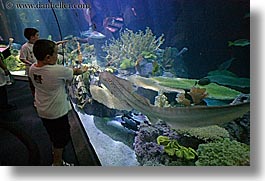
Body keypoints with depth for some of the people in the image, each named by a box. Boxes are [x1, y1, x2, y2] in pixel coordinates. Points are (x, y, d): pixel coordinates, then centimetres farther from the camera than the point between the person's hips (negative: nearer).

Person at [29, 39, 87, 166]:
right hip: (57, 112, -7)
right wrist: (82, 70, 10)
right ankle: (57, 163, 33)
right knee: (61, 139, 15)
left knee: (53, 134, 31)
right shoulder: (58, 71, -30)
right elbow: (74, 72, -11)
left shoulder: (32, 69, -10)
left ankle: (55, 151, 55)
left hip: (42, 111, 7)